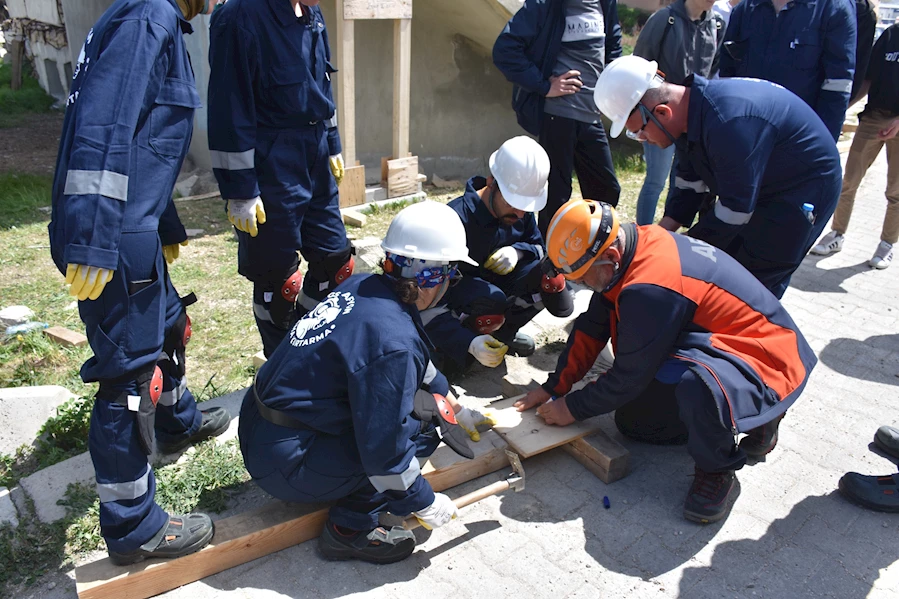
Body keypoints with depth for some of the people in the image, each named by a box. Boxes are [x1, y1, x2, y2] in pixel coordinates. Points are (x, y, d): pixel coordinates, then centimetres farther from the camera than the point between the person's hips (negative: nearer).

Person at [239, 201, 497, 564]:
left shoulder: (362, 287, -1)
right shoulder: (392, 341, -27)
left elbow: (420, 368, 16)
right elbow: (383, 451, -23)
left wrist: (457, 410, 24)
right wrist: (424, 504, -7)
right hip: (285, 463, -8)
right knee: (421, 419, -9)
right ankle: (349, 529, -4)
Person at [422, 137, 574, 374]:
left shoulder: (522, 208, -12)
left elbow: (539, 246, 4)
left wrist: (518, 251, -22)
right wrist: (469, 343, -45)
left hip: (497, 282, 6)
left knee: (550, 277, -19)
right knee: (490, 301, -38)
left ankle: (504, 333, 5)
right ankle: (452, 348, -8)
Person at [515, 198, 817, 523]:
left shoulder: (650, 289, -33)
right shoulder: (634, 243, -5)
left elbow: (629, 378, -22)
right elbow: (592, 326, 4)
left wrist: (573, 408, -7)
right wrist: (554, 387, 6)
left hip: (765, 360, -9)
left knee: (697, 382, -41)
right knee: (633, 421, 8)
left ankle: (717, 470, -10)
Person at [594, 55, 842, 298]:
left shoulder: (729, 124, -36)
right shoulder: (689, 111, -6)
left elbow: (735, 209, -29)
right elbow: (690, 182, 2)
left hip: (802, 189, -9)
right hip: (758, 185, 9)